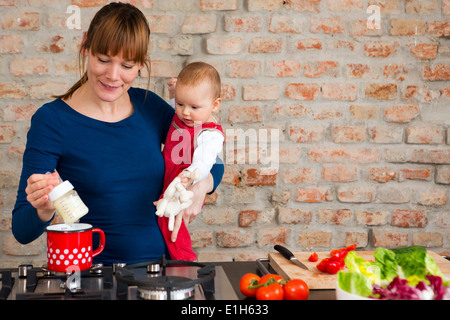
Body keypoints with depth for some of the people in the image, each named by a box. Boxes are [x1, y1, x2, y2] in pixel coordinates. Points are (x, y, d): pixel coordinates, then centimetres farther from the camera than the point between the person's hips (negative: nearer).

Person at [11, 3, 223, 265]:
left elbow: (213, 164, 15)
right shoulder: (52, 120, -8)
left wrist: (200, 185, -8)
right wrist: (45, 211, -31)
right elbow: (22, 230, -9)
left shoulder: (150, 106, 4)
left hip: (161, 262, 3)